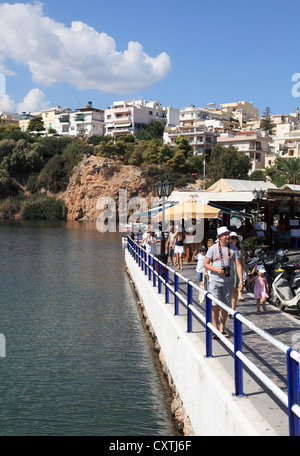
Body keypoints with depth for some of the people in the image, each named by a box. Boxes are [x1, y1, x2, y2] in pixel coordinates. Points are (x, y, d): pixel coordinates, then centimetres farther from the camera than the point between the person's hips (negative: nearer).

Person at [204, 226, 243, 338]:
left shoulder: (234, 249, 4)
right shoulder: (213, 248, -2)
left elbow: (238, 265, 0)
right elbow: (206, 264, 0)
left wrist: (241, 281, -10)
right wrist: (217, 269, -16)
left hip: (228, 281, 2)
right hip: (215, 280, -2)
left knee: (225, 305, 6)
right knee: (215, 305, -10)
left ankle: (222, 329, 18)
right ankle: (215, 329, 2)